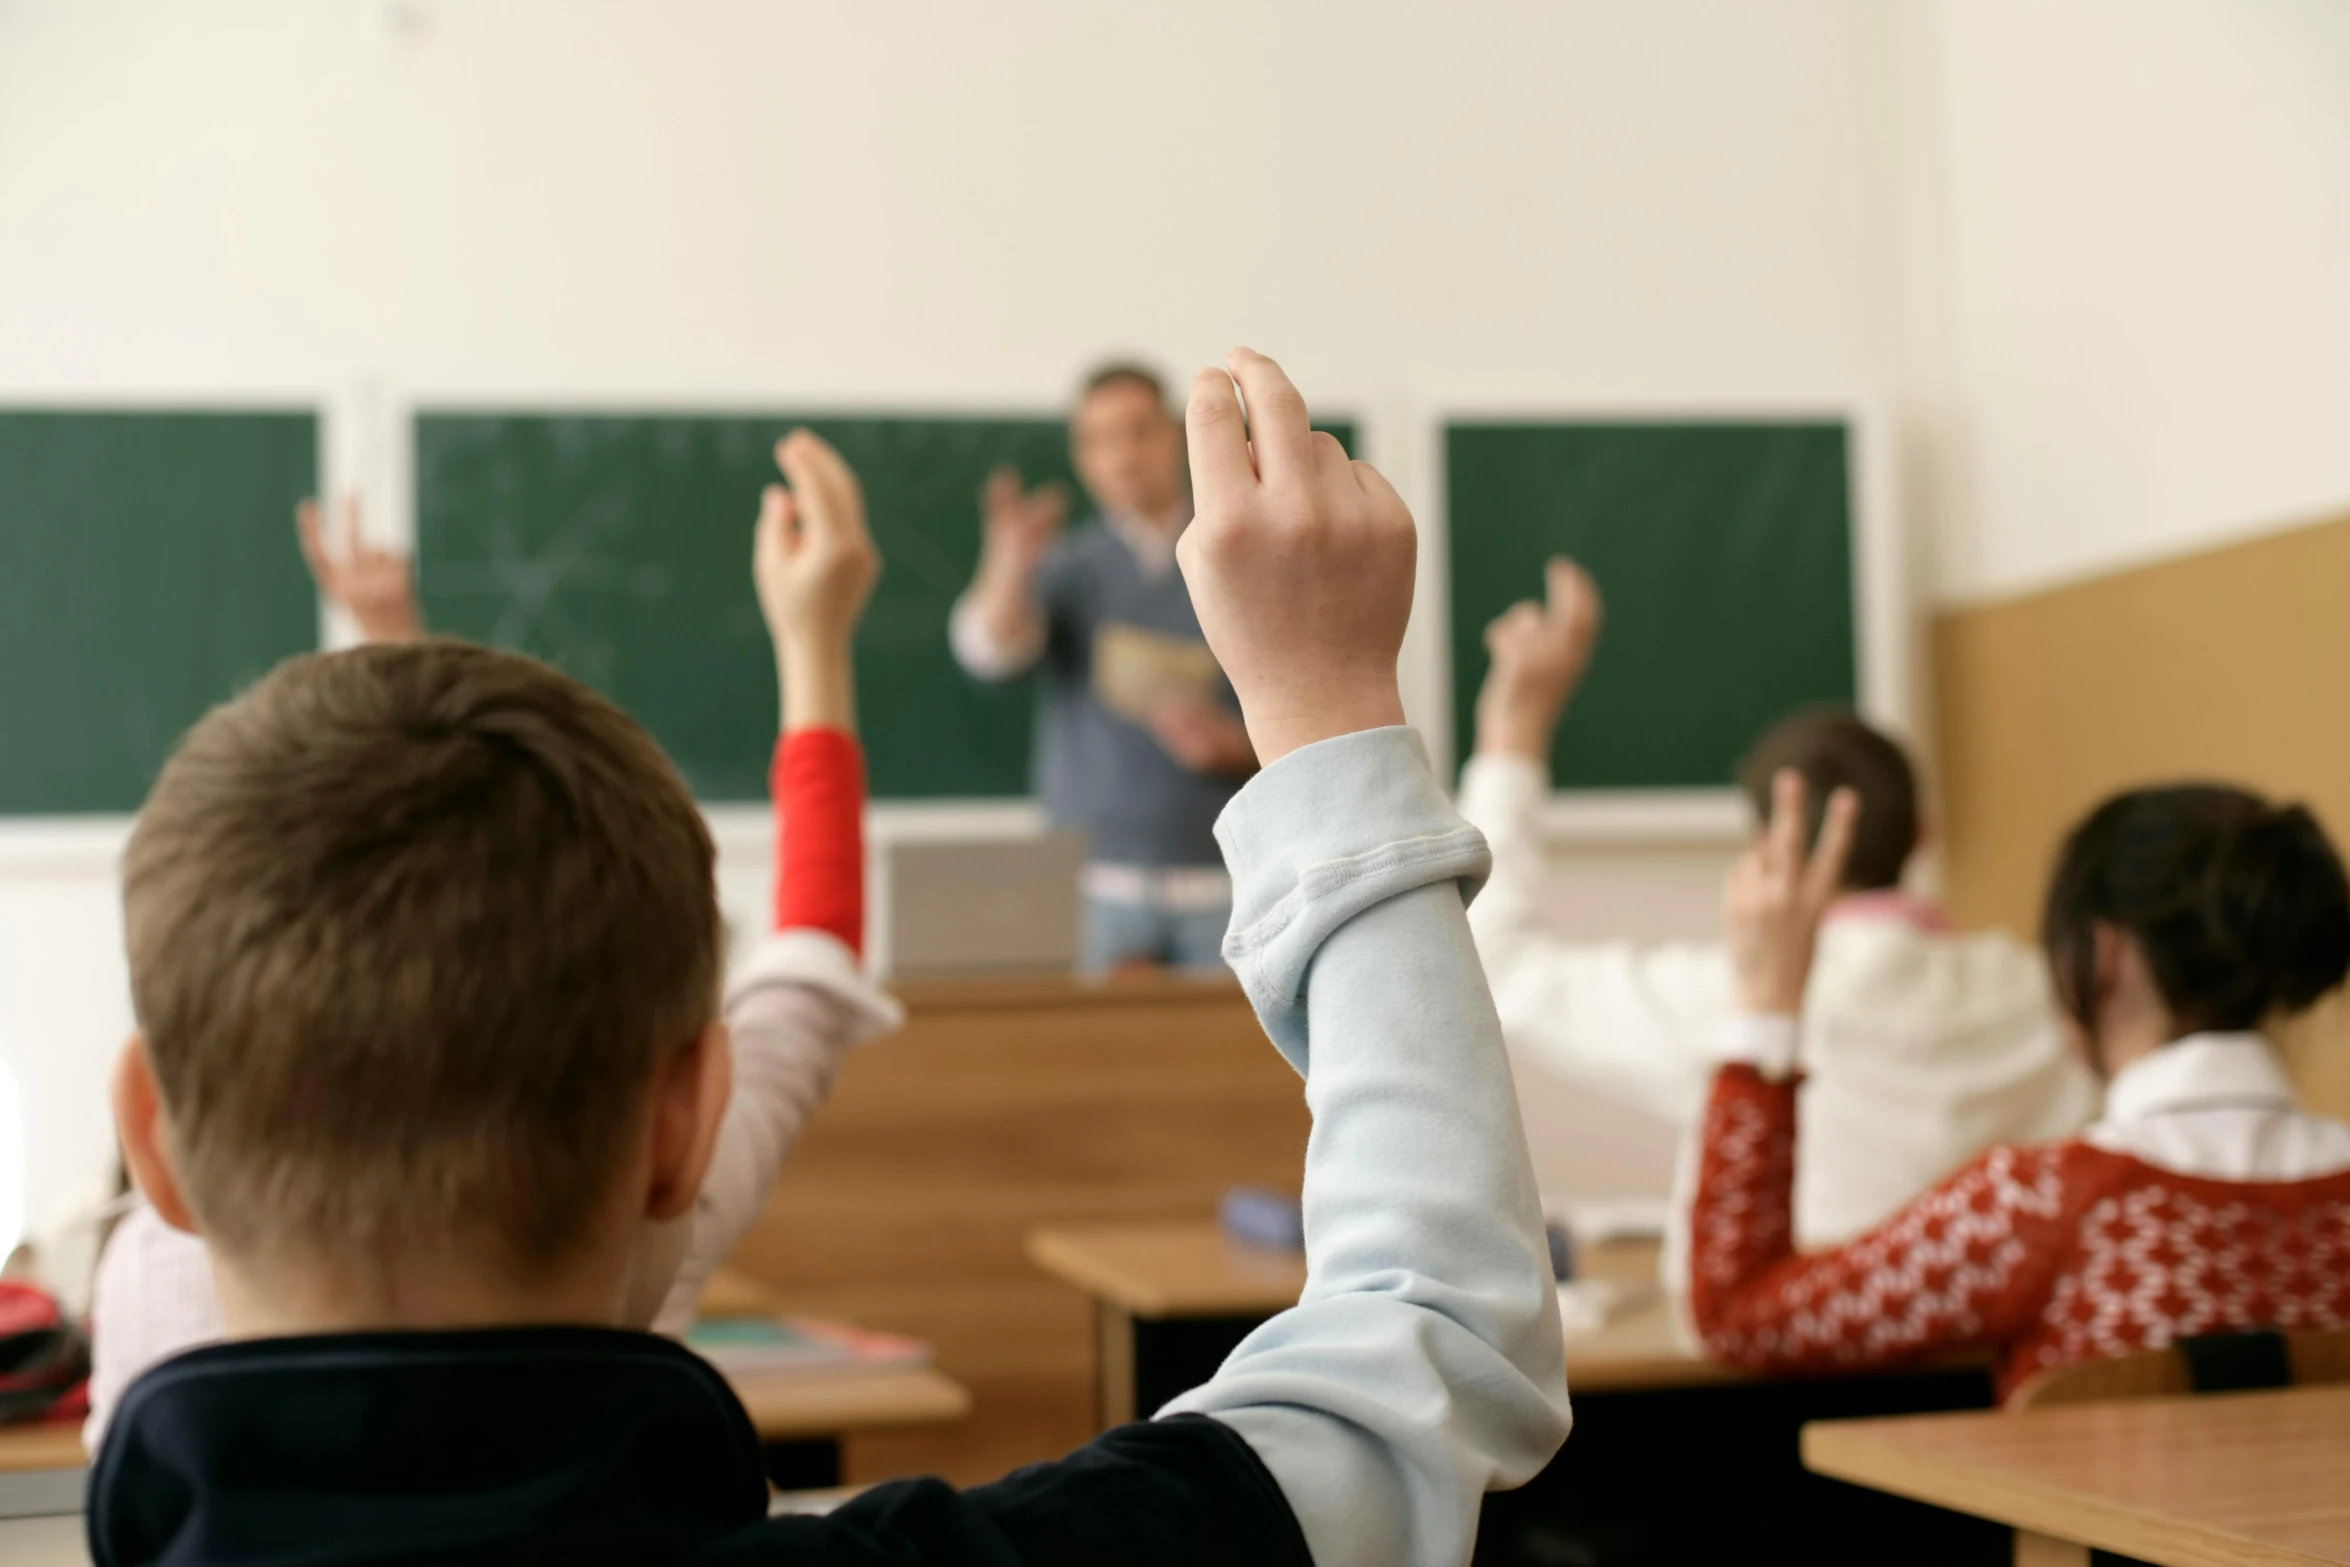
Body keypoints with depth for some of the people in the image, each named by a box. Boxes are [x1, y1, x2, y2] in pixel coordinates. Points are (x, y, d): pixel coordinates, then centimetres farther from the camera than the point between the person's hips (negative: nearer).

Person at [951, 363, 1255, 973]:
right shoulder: (1067, 570, 6)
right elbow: (989, 647, -14)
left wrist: (1239, 745, -13)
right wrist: (1009, 570, -35)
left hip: (1223, 881, 0)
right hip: (1102, 883, 0)